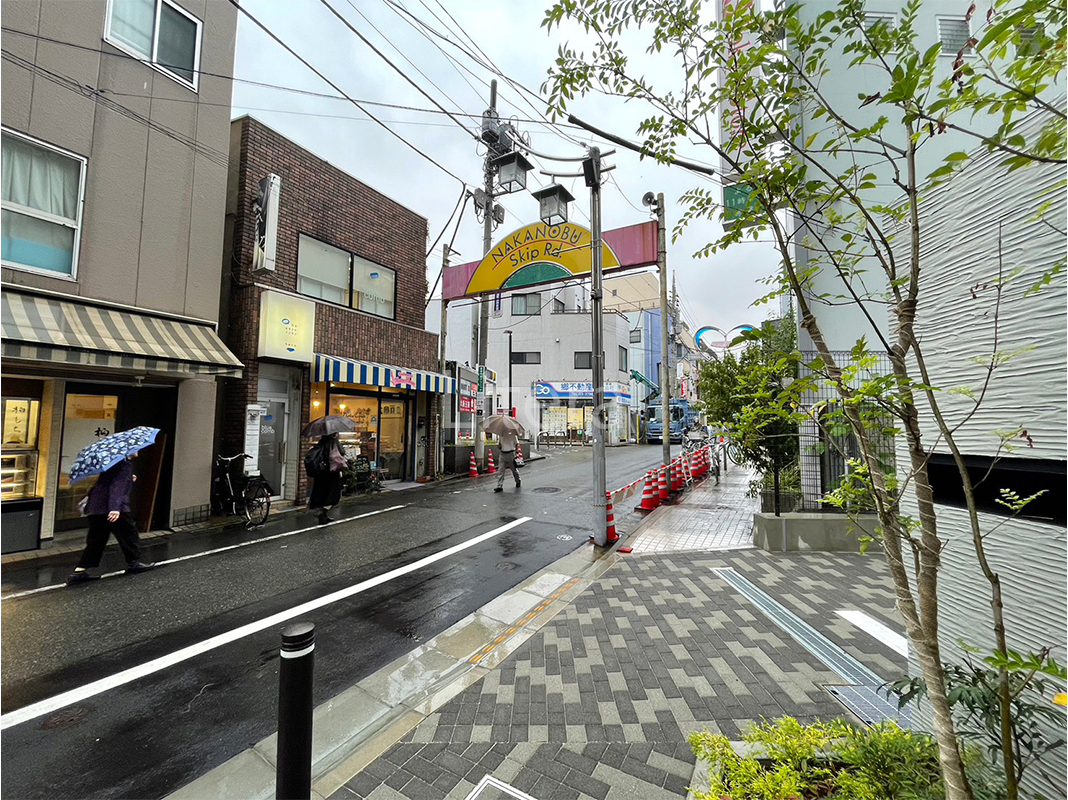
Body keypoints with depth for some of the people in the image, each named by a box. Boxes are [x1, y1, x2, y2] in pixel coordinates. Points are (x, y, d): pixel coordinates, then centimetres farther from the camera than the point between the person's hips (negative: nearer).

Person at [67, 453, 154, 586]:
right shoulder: (125, 464, -15)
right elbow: (117, 486, -25)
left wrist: (129, 480, 34)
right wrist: (115, 508, -31)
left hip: (95, 506, 9)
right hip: (112, 509, -9)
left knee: (96, 540, 13)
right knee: (128, 533, 6)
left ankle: (79, 571, 10)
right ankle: (133, 563, 17)